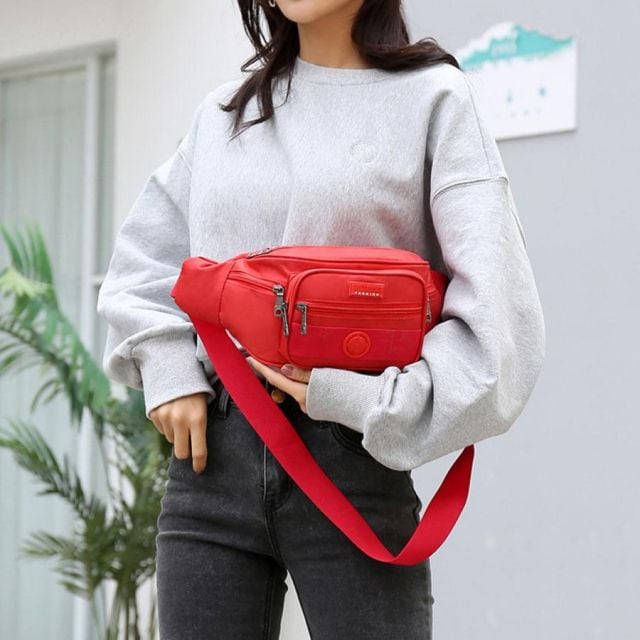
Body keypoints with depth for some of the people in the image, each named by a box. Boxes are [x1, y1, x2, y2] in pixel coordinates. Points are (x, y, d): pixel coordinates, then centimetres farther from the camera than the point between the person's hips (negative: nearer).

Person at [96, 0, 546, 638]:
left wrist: (364, 401, -15)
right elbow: (142, 257, 22)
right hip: (213, 449, 4)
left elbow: (496, 304, -7)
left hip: (350, 458, -4)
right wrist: (166, 368, 4)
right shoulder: (224, 111, 16)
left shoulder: (432, 97, 1)